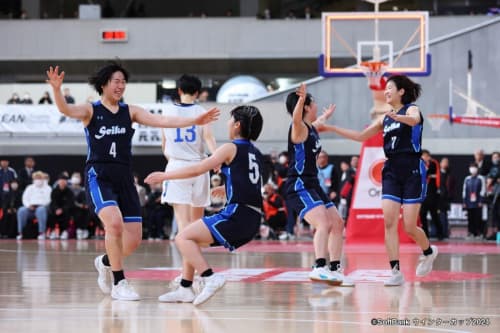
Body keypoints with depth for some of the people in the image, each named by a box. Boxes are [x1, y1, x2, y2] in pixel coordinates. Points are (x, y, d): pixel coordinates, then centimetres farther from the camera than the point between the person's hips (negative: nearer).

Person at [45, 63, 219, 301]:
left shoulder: (130, 112, 10)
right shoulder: (91, 111, 0)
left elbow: (160, 120, 1)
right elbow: (66, 110, -18)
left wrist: (194, 121, -11)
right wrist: (56, 89, -39)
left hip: (124, 178, 5)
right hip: (99, 176, -5)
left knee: (134, 239, 1)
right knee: (114, 223, -28)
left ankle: (106, 262, 34)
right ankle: (119, 283, -15)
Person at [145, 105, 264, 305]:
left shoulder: (231, 148, -2)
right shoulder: (256, 154, 20)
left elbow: (196, 170, -4)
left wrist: (165, 175, 6)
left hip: (237, 214, -9)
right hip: (252, 221, 9)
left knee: (183, 238, -10)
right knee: (193, 240, 22)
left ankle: (210, 278, -25)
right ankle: (185, 289, 19)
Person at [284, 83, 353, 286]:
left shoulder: (312, 129, 15)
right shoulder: (299, 129, -12)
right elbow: (296, 119, -39)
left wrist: (325, 117, 60)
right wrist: (301, 99, -56)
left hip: (312, 185, 10)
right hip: (299, 187, -10)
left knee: (337, 224, 13)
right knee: (324, 224, -27)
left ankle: (335, 270, 20)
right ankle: (319, 267, -41)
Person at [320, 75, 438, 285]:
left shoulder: (411, 109, -4)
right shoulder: (385, 119, 16)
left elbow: (414, 120, -29)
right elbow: (361, 136, 20)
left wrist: (396, 117, -52)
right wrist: (331, 128, 14)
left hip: (412, 172, -6)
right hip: (391, 172, 6)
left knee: (409, 227, -5)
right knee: (389, 222, -9)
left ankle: (429, 252, 26)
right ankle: (396, 272, -10)